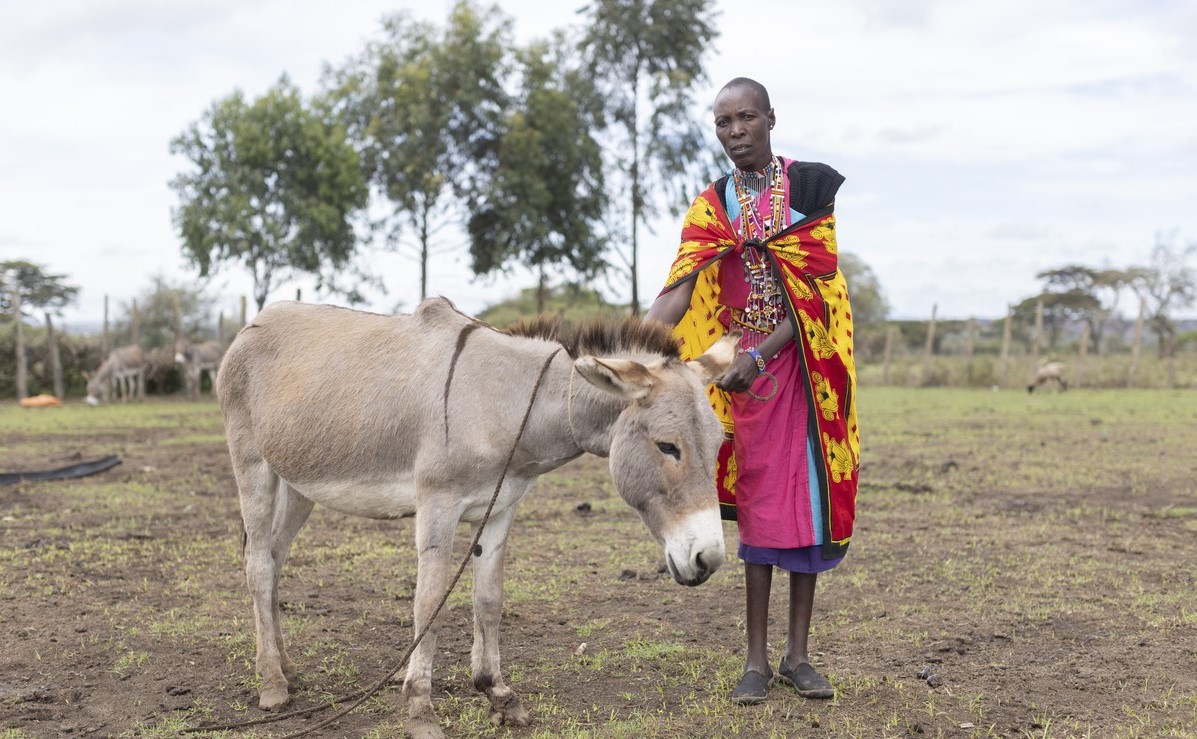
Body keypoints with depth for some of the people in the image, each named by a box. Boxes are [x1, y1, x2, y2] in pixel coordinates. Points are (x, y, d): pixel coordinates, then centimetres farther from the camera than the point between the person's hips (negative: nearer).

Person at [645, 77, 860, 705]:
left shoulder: (810, 186, -1)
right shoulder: (710, 207, 5)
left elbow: (815, 292, -9)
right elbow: (680, 289, -9)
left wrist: (759, 354, -21)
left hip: (807, 363, -1)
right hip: (745, 370, 1)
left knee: (808, 500, 3)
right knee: (758, 505, 2)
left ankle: (798, 654, 14)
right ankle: (756, 660, 8)